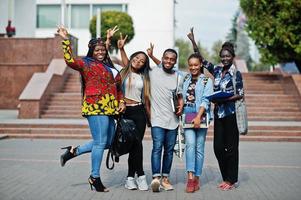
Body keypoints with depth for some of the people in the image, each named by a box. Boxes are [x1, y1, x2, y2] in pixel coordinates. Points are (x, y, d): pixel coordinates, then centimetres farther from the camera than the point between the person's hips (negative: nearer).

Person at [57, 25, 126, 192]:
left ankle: (73, 151, 23)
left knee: (107, 142, 10)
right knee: (100, 142, -8)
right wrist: (65, 40, -17)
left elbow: (117, 87, 26)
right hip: (96, 108, -8)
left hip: (109, 109, 8)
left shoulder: (108, 66, 22)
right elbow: (70, 60, -16)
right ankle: (95, 177, 4)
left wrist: (121, 102, 13)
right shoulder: (86, 63, 1)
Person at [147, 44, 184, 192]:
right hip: (157, 118, -3)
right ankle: (156, 178, -23)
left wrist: (181, 107, -1)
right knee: (157, 147, -17)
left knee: (169, 150, 7)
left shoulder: (178, 78, 9)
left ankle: (165, 178, 17)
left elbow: (180, 96, 16)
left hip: (172, 119, 4)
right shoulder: (153, 72, 1)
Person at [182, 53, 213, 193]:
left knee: (199, 148, 2)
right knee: (190, 144, -14)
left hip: (201, 117, -2)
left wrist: (198, 117, -17)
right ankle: (190, 177, -19)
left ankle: (197, 178, 10)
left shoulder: (207, 81, 2)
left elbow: (206, 101, -7)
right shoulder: (185, 79, 14)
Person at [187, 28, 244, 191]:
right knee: (218, 147, 6)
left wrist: (225, 99, -20)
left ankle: (232, 180, 11)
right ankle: (226, 177, 19)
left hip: (231, 113, -5)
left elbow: (240, 94, -7)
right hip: (218, 113, 6)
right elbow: (201, 60, 10)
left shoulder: (236, 73, -5)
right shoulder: (216, 70, 10)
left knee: (230, 146, 0)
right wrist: (193, 42, 5)